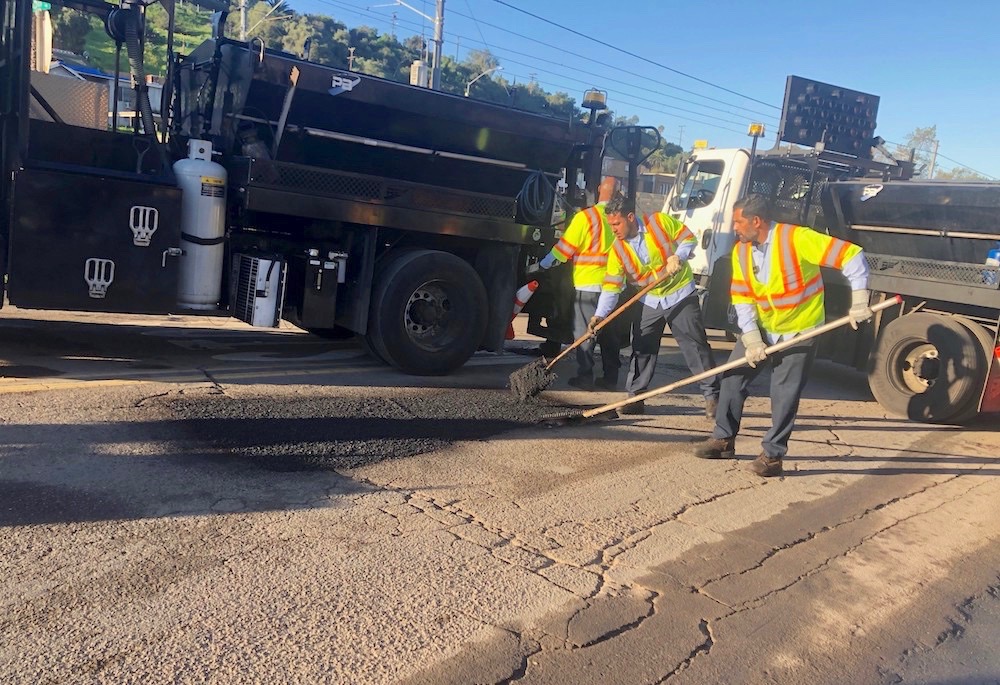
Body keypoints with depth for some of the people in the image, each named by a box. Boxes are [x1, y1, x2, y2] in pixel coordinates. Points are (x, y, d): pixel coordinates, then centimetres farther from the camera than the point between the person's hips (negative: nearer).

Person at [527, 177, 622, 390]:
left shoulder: (585, 217, -11)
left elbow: (564, 249, -9)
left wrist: (539, 266, 1)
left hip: (588, 285, -4)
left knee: (584, 332, 4)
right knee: (609, 332, 13)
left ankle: (585, 376, 5)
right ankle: (610, 377, 19)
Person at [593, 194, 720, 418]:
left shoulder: (661, 222, -14)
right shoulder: (618, 249, -6)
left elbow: (689, 239, -3)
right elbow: (611, 286, -10)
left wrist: (678, 257, -23)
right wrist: (600, 314, -21)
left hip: (681, 296, -3)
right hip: (650, 302, 4)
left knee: (695, 346, -3)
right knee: (642, 349, 6)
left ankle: (712, 395, 5)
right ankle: (635, 397, 15)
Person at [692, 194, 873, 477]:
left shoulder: (798, 238, -23)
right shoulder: (741, 251, -4)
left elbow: (851, 256, -22)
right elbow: (742, 299, -4)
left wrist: (859, 301, -27)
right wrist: (751, 339, -13)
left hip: (799, 332, -6)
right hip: (760, 329, 6)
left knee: (784, 397, -3)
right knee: (732, 378, 6)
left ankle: (772, 455, 11)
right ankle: (724, 440, 21)